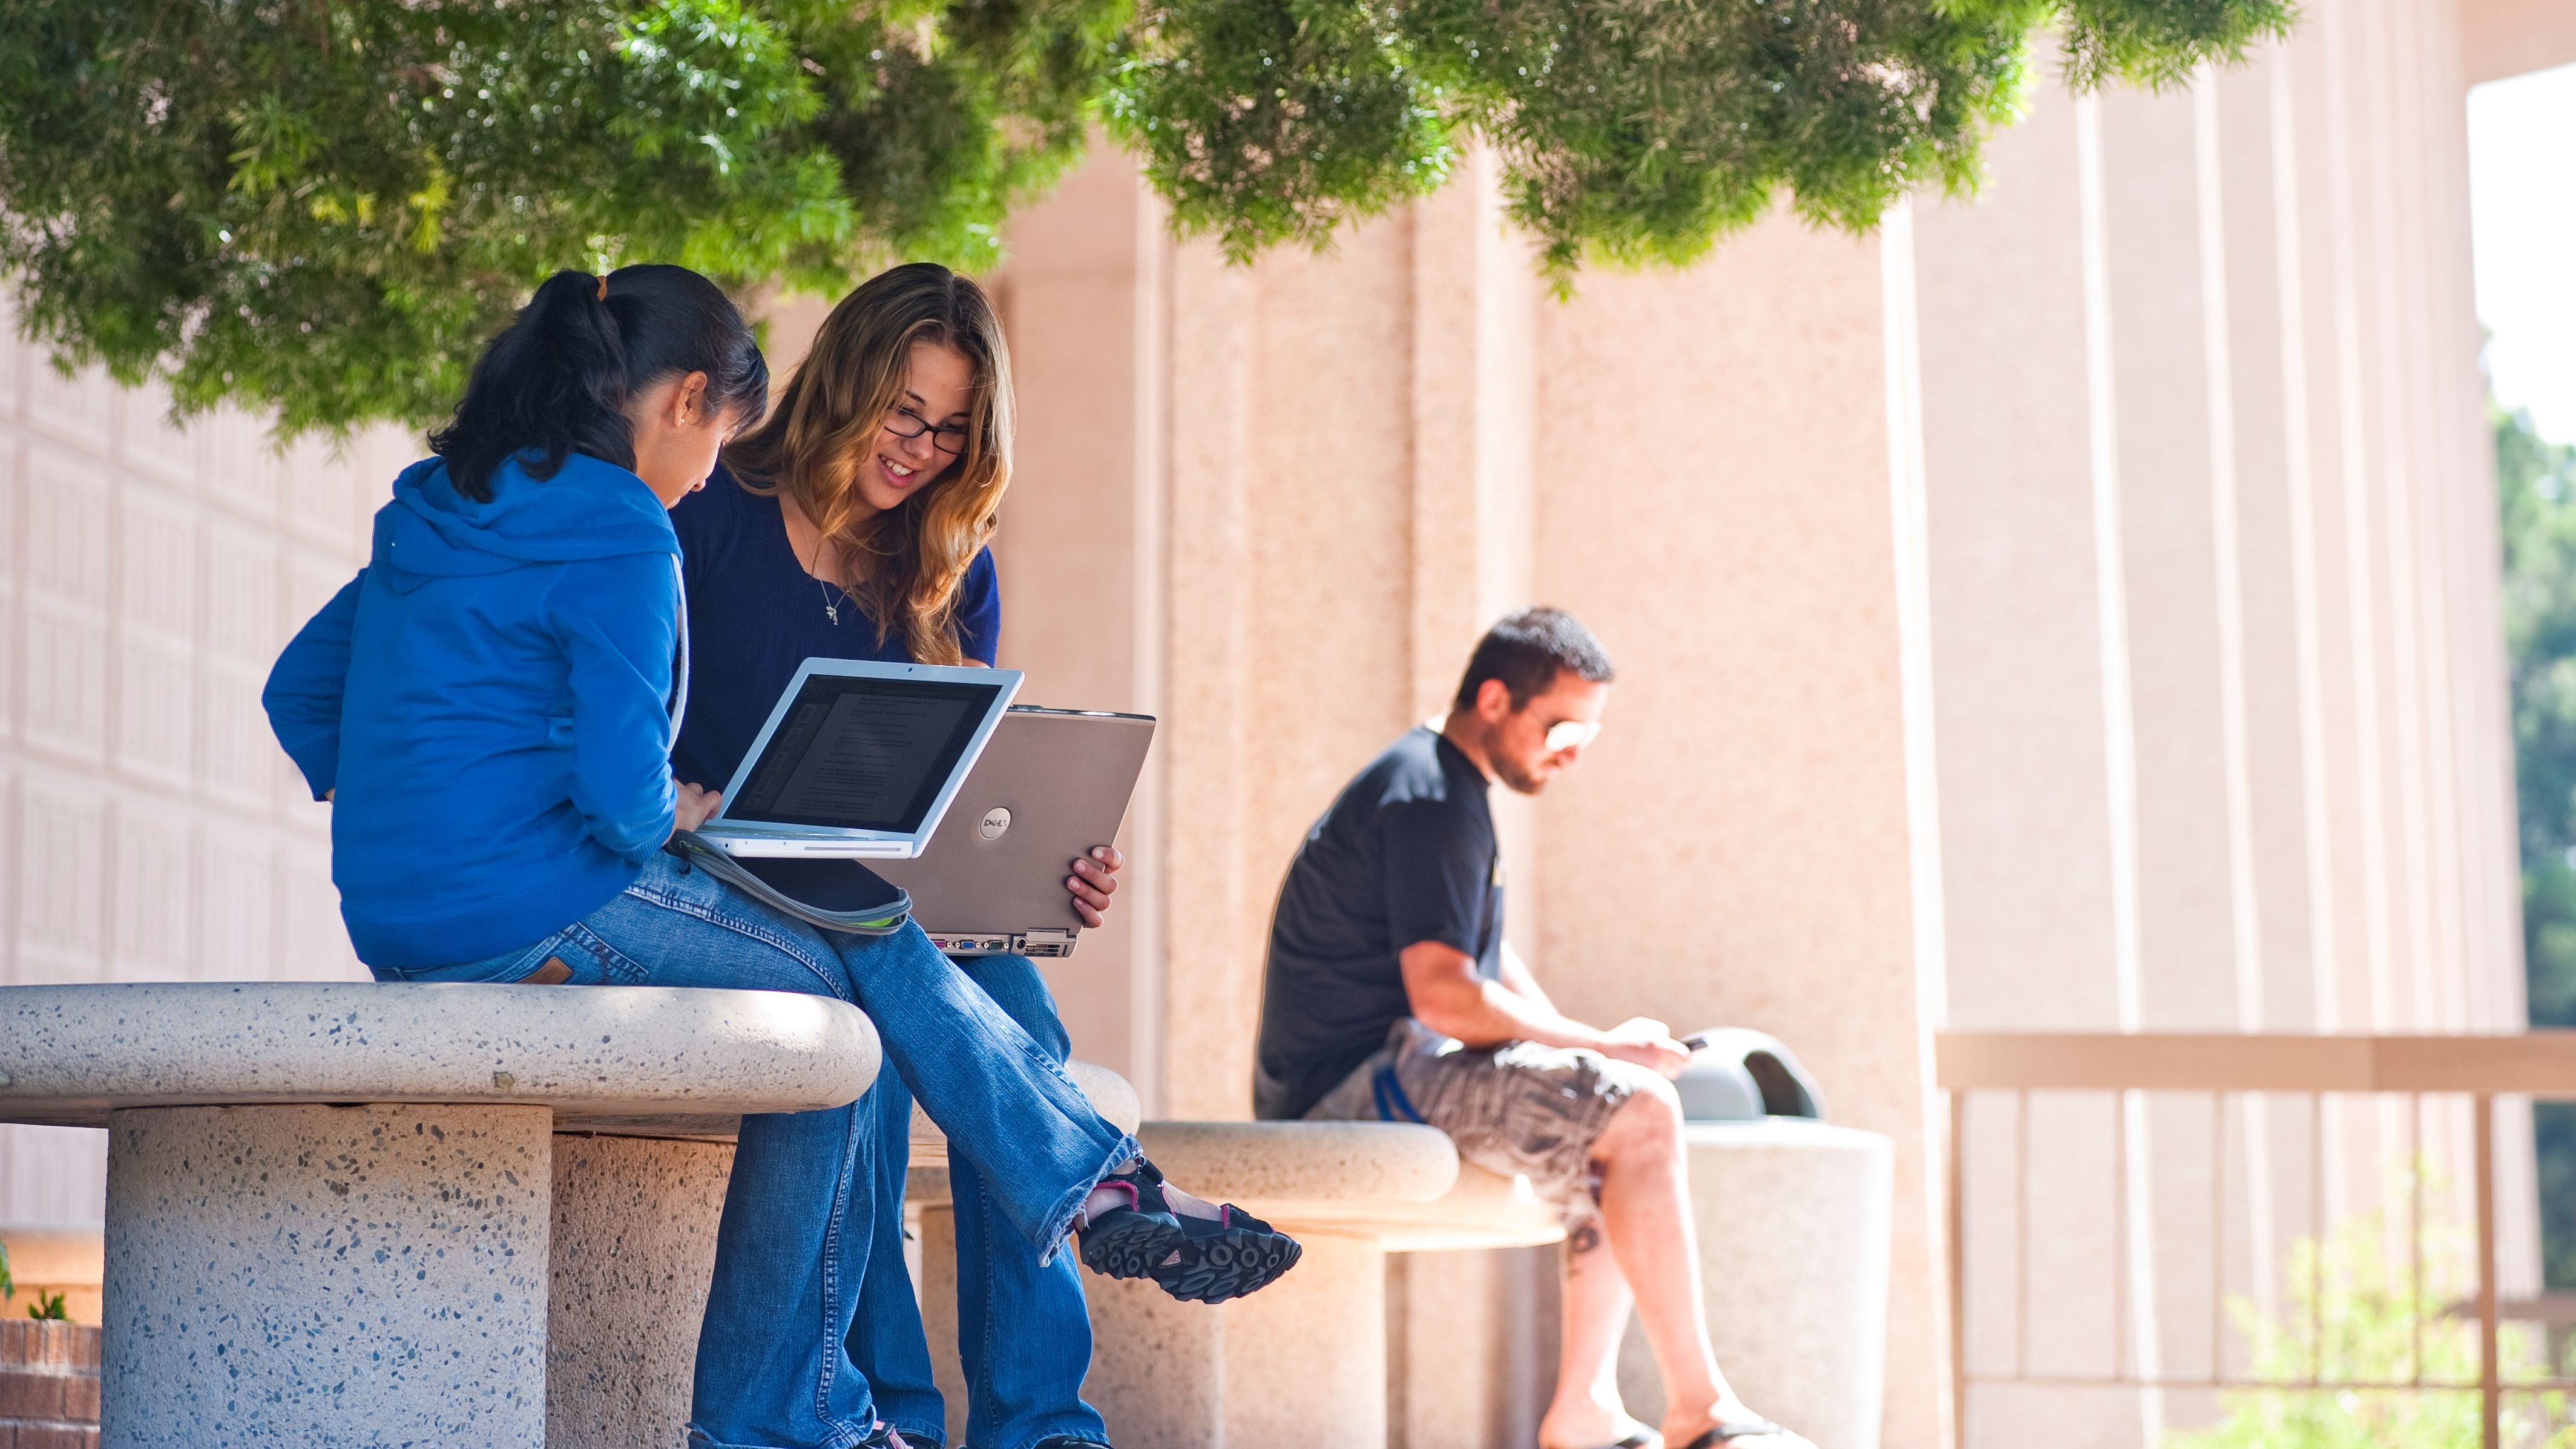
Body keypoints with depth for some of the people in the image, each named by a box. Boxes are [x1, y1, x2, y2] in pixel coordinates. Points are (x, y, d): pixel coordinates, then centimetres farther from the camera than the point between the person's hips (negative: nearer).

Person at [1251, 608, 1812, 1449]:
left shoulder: (1440, 788, 20)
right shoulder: (1429, 798, -14)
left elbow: (1489, 963, 24)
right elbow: (1445, 996, -23)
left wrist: (1596, 1048, 7)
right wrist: (1600, 1047, -14)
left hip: (1365, 1081, 11)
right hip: (1359, 1087, -11)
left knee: (1622, 1123, 15)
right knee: (1640, 1113, -20)